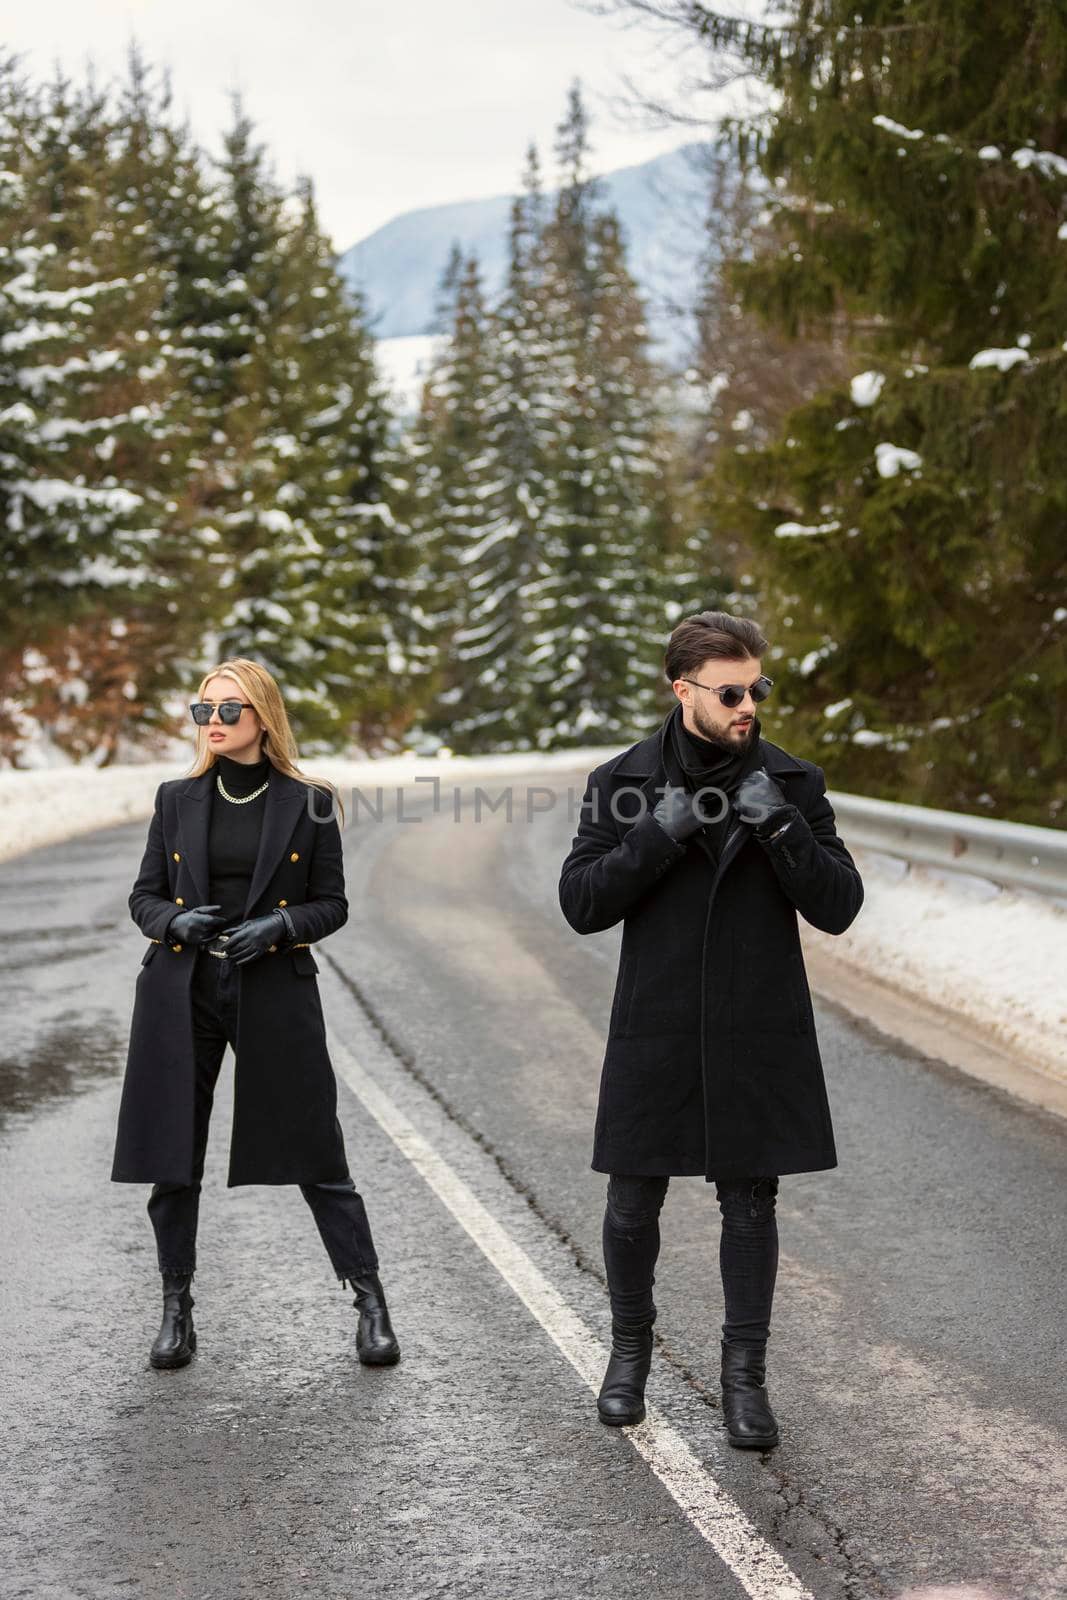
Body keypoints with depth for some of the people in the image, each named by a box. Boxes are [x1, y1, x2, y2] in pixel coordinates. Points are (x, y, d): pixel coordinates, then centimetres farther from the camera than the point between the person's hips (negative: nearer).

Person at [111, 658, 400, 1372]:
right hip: (182, 992, 3)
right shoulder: (178, 799, 7)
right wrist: (176, 922, -11)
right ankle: (177, 1308, 19)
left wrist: (280, 925, -15)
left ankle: (372, 1305, 9)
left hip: (274, 992, -2)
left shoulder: (310, 803, 1)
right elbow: (145, 895, 10)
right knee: (174, 1158, 5)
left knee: (316, 1154, -1)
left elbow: (332, 904, 4)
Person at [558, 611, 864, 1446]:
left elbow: (838, 906, -6)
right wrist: (658, 836, -19)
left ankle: (745, 1374, 19)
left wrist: (781, 828, -21)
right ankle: (631, 1345, 32)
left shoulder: (793, 782, -1)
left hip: (757, 1034, 0)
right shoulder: (621, 782, -2)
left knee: (750, 1203, 6)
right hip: (656, 1034, 0)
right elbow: (581, 903, -6)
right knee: (634, 1203, 9)